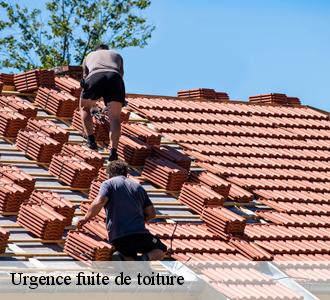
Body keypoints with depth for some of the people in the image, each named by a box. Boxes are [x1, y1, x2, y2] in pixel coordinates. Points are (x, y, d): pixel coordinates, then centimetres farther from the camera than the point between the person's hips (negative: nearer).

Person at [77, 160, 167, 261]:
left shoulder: (108, 184, 7)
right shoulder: (138, 186, 19)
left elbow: (99, 203, -12)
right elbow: (151, 213, 18)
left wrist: (86, 218, 2)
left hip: (117, 238, 0)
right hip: (139, 233, 0)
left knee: (131, 258, 25)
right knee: (161, 250, 23)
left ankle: (121, 257, -13)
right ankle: (146, 257, -12)